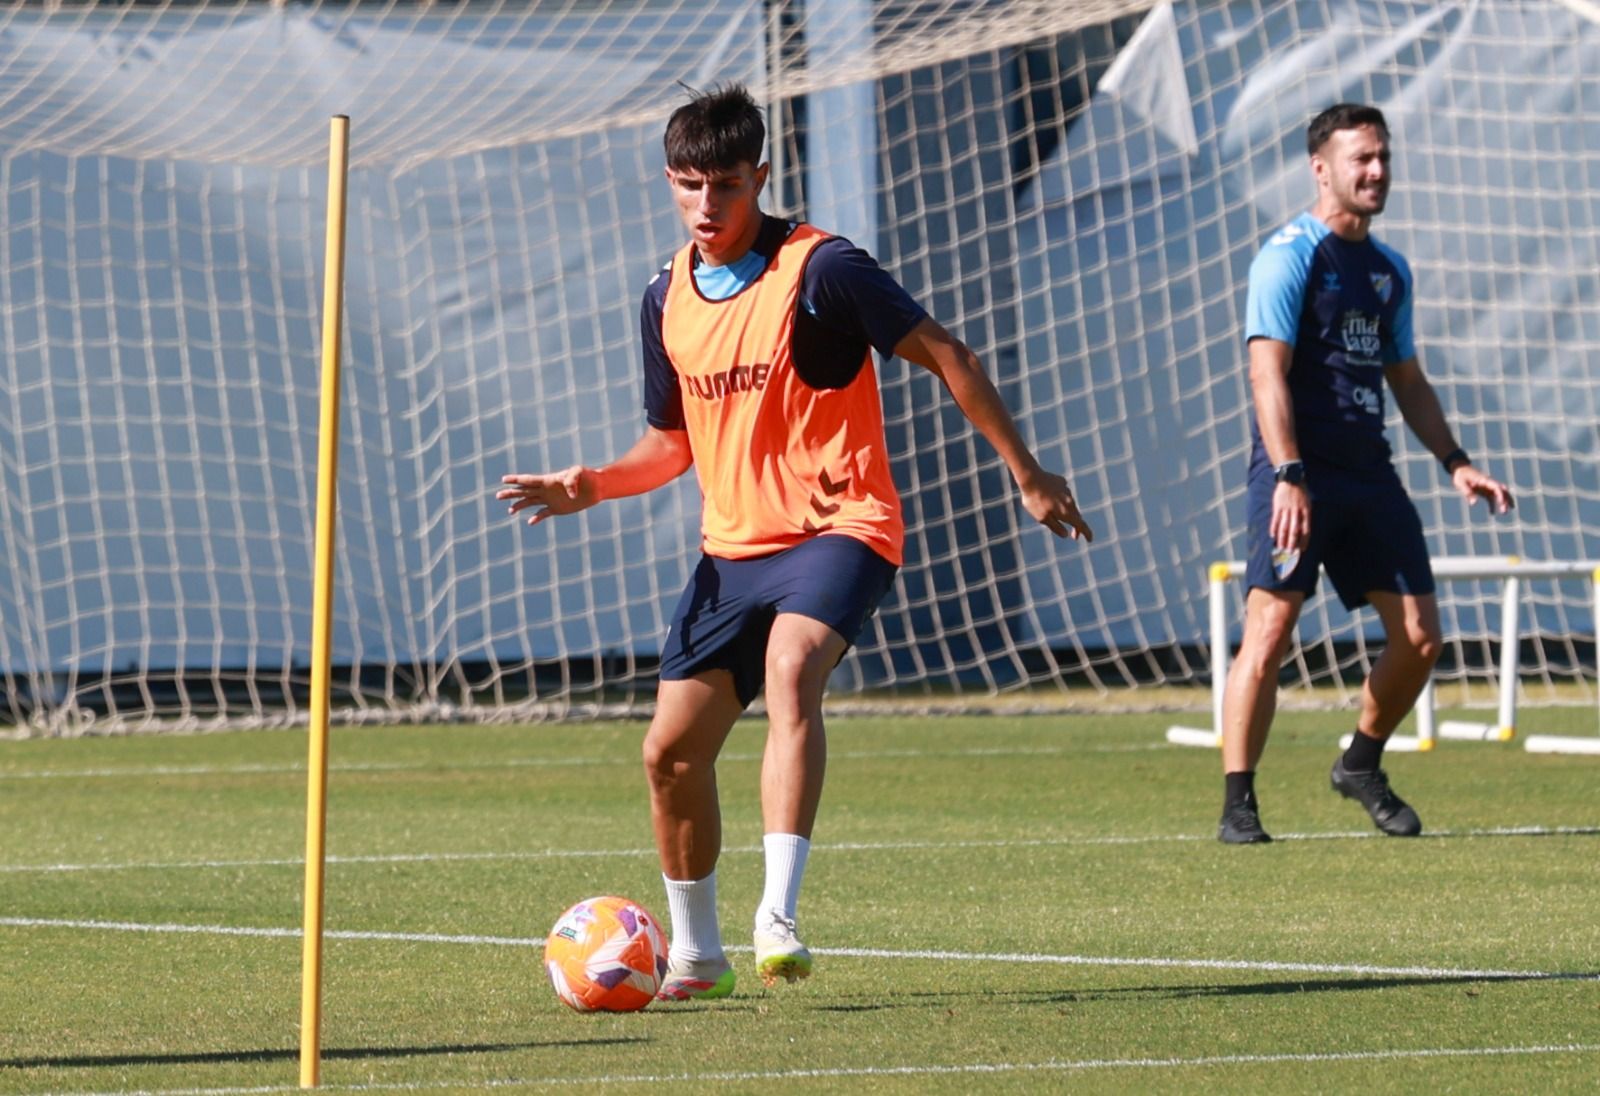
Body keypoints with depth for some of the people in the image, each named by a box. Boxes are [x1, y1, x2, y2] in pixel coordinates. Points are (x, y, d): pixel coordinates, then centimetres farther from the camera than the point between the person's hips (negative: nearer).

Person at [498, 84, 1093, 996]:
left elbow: (947, 357, -8)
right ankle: (696, 953, 23)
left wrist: (1027, 473, -9)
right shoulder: (668, 300, 8)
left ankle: (778, 919, -42)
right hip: (734, 548, 7)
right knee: (671, 751, 3)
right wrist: (594, 485, 0)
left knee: (791, 667, -35)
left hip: (839, 528, -7)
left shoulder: (820, 269, -12)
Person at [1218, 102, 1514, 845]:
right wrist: (1289, 476, -25)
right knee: (1270, 630, -14)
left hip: (1368, 471, 7)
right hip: (1299, 472, -7)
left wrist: (1454, 463, 15)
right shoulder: (1290, 255, -6)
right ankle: (1238, 805, -10)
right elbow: (1267, 370, -15)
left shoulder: (1389, 268, 17)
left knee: (1418, 636, 3)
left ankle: (1361, 768, 26)